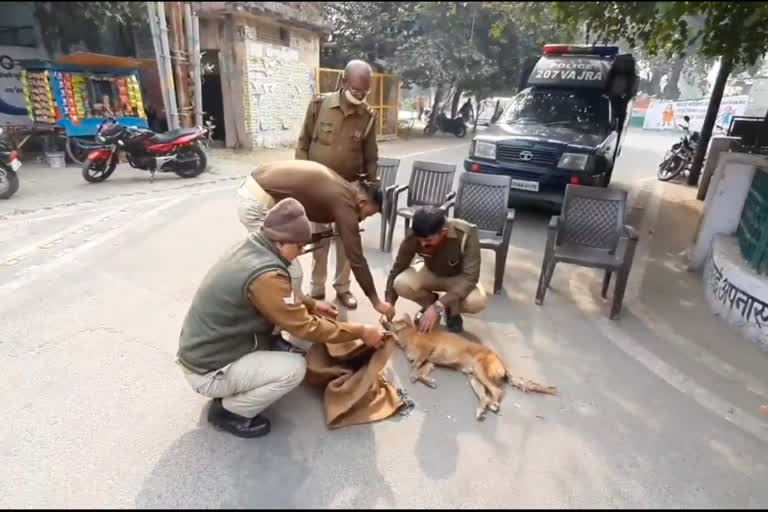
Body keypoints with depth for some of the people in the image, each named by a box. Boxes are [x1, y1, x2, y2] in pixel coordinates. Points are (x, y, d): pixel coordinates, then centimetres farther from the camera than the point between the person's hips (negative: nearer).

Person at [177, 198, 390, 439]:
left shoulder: (249, 247, -2)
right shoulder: (265, 274, -30)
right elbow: (306, 328, -23)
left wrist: (311, 304, 9)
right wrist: (361, 332, -14)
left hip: (200, 351, 9)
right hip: (207, 372, -9)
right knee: (295, 368, -17)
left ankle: (233, 392, 17)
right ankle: (228, 411, 5)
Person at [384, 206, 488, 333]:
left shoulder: (466, 234, -35)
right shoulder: (414, 236, -28)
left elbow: (470, 277, -36)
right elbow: (397, 269, -16)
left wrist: (438, 306, -42)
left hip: (460, 278, -2)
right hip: (431, 273, 2)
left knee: (478, 301, -34)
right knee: (401, 283, -29)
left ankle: (452, 311, 2)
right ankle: (429, 304, 3)